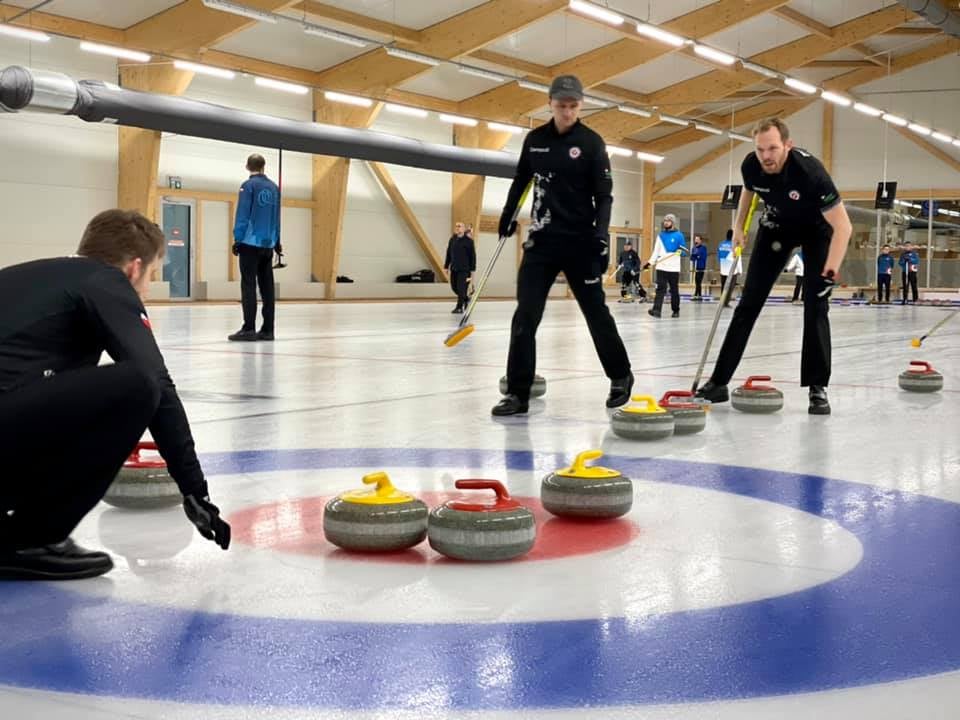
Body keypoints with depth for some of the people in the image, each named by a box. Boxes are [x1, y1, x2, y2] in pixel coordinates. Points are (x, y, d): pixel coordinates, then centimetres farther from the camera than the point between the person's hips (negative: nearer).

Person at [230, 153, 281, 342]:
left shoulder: (249, 186, -6)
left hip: (250, 243, -5)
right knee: (267, 287, 7)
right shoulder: (274, 187, 10)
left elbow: (242, 215, -11)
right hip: (268, 244, 5)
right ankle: (267, 329, 7)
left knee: (249, 285, -5)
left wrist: (237, 239, -8)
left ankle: (249, 328, -10)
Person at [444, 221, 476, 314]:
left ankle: (459, 307, -6)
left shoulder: (468, 240, -7)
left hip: (464, 268, -6)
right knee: (454, 287, 12)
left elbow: (473, 255, -6)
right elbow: (448, 253, 14)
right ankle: (465, 299, 35)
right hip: (454, 268, 6)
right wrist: (446, 266, 13)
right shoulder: (452, 239, 7)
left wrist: (472, 269, -8)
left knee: (461, 288, -11)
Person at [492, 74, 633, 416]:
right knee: (525, 316, -5)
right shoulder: (535, 139, 6)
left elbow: (604, 194, -7)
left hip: (580, 242, -3)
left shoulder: (591, 142, -5)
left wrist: (602, 233, -20)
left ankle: (621, 377, 25)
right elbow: (521, 179, 22)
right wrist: (508, 214, 19)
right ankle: (517, 393, -1)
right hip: (541, 240, 3)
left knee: (596, 311, 6)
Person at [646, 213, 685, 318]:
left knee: (674, 290, 7)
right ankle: (656, 310, -19)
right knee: (660, 289, -9)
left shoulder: (678, 235, 1)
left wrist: (681, 249, -21)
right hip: (661, 267, 2)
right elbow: (656, 251, 13)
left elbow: (683, 250, 2)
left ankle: (676, 310, 19)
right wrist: (650, 262, 2)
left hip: (674, 267, -2)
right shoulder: (660, 235, 12)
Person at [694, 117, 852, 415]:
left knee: (816, 307, -14)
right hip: (777, 227, 4)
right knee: (749, 303, -1)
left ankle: (818, 388, -6)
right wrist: (739, 226, 6)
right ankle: (719, 381, 1)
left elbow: (842, 226, -38)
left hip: (816, 229, -4)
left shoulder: (809, 170, -38)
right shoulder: (751, 166, -24)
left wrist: (830, 271, -46)